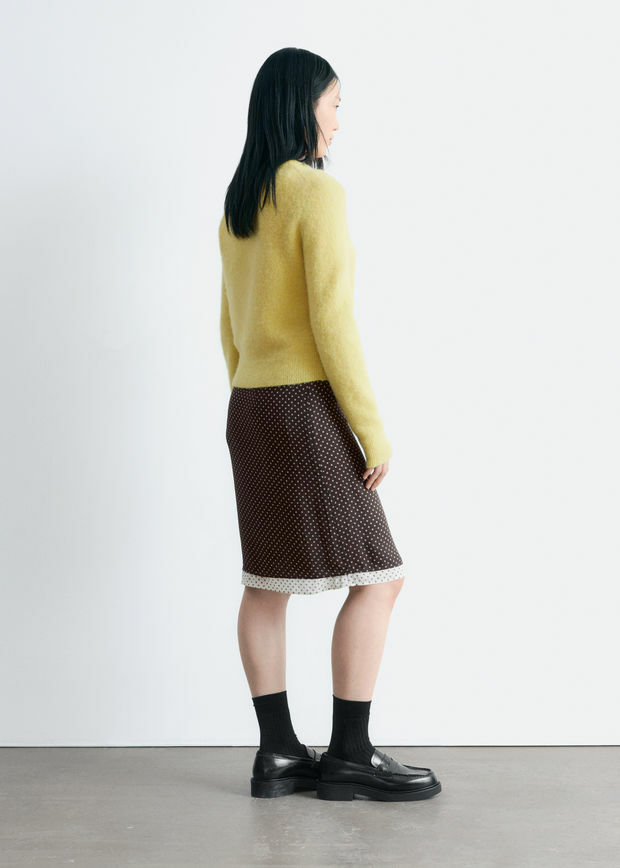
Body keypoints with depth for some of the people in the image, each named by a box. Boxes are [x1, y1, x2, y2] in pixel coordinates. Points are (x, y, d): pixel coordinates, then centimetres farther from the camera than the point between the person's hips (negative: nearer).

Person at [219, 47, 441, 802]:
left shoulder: (239, 204, 13)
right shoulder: (319, 193, -13)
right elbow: (332, 322, -19)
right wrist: (372, 428, -14)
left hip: (250, 407, 9)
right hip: (307, 407, -9)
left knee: (268, 582, 8)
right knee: (375, 577, -2)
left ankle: (278, 753, 13)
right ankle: (349, 755, 2)